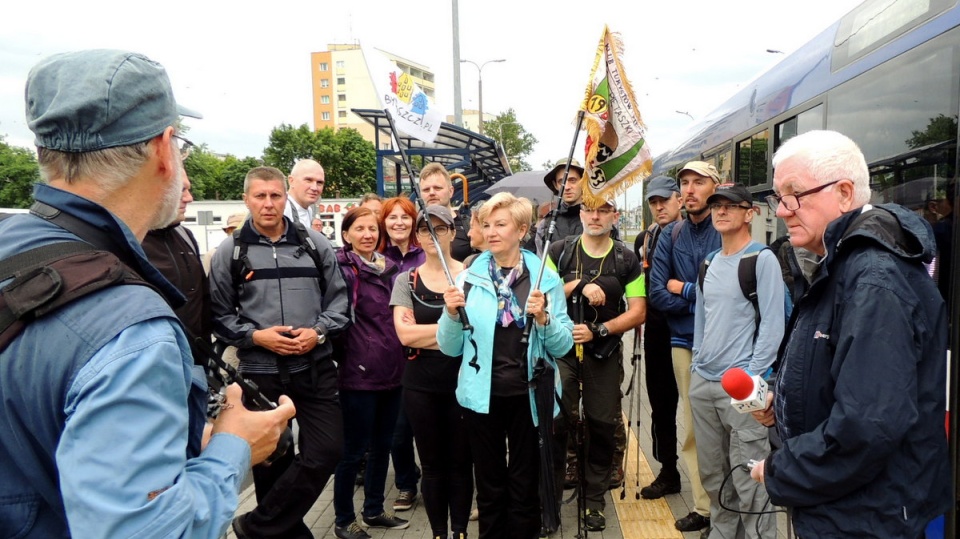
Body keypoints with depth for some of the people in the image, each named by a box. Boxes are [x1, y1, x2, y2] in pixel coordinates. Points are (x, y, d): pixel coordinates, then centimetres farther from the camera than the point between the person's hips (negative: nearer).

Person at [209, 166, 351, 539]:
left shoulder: (314, 244, 5)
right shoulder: (230, 252, 1)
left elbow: (339, 298, 8)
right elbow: (219, 314, 3)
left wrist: (318, 332, -8)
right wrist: (256, 336, -12)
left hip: (316, 367, 1)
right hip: (259, 372, -1)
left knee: (326, 451, -3)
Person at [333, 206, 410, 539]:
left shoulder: (389, 268, 12)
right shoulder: (342, 270, -8)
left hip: (392, 372, 7)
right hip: (359, 373, -6)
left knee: (382, 445, 16)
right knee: (354, 450, 4)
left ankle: (374, 511, 31)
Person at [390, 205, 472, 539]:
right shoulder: (406, 281, 3)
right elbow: (405, 335, -9)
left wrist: (423, 331, -15)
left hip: (462, 380, -2)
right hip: (420, 384, 2)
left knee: (460, 462, 8)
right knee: (432, 464, 12)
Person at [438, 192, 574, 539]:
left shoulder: (546, 279, -2)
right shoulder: (469, 278, -1)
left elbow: (564, 345, -2)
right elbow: (450, 348, 1)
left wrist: (543, 318, -19)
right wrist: (452, 314, -16)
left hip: (529, 396, 0)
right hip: (483, 396, 1)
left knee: (525, 484, 14)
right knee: (489, 485, 15)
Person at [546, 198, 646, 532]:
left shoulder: (627, 260, 3)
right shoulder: (559, 252, 2)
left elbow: (638, 312, -1)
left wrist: (598, 330, -13)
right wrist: (580, 285, -15)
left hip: (604, 353, 1)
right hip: (560, 348, -1)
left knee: (601, 427, 6)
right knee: (554, 424, -5)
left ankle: (594, 501, 22)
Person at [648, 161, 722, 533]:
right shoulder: (671, 237, 7)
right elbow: (656, 294, 0)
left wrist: (685, 289, -7)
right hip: (685, 342, 4)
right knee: (693, 430, 8)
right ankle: (704, 506, 19)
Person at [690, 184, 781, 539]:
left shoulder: (763, 259, -6)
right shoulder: (709, 262, 14)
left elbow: (773, 325, -11)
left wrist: (751, 376, -14)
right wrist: (697, 363, 12)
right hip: (702, 382, 7)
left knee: (748, 479, -2)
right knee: (712, 474, 16)